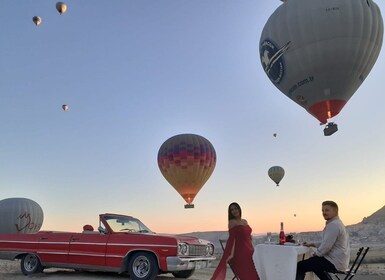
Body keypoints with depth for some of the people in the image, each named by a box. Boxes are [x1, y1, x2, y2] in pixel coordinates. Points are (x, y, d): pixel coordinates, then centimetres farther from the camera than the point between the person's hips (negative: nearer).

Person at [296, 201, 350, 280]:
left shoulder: (333, 225, -19)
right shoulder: (336, 223, 15)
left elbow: (326, 246, -23)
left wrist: (316, 253, -5)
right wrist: (312, 244, 15)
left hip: (334, 263, -11)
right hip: (338, 260, 11)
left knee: (300, 266, -11)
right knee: (314, 262, 31)